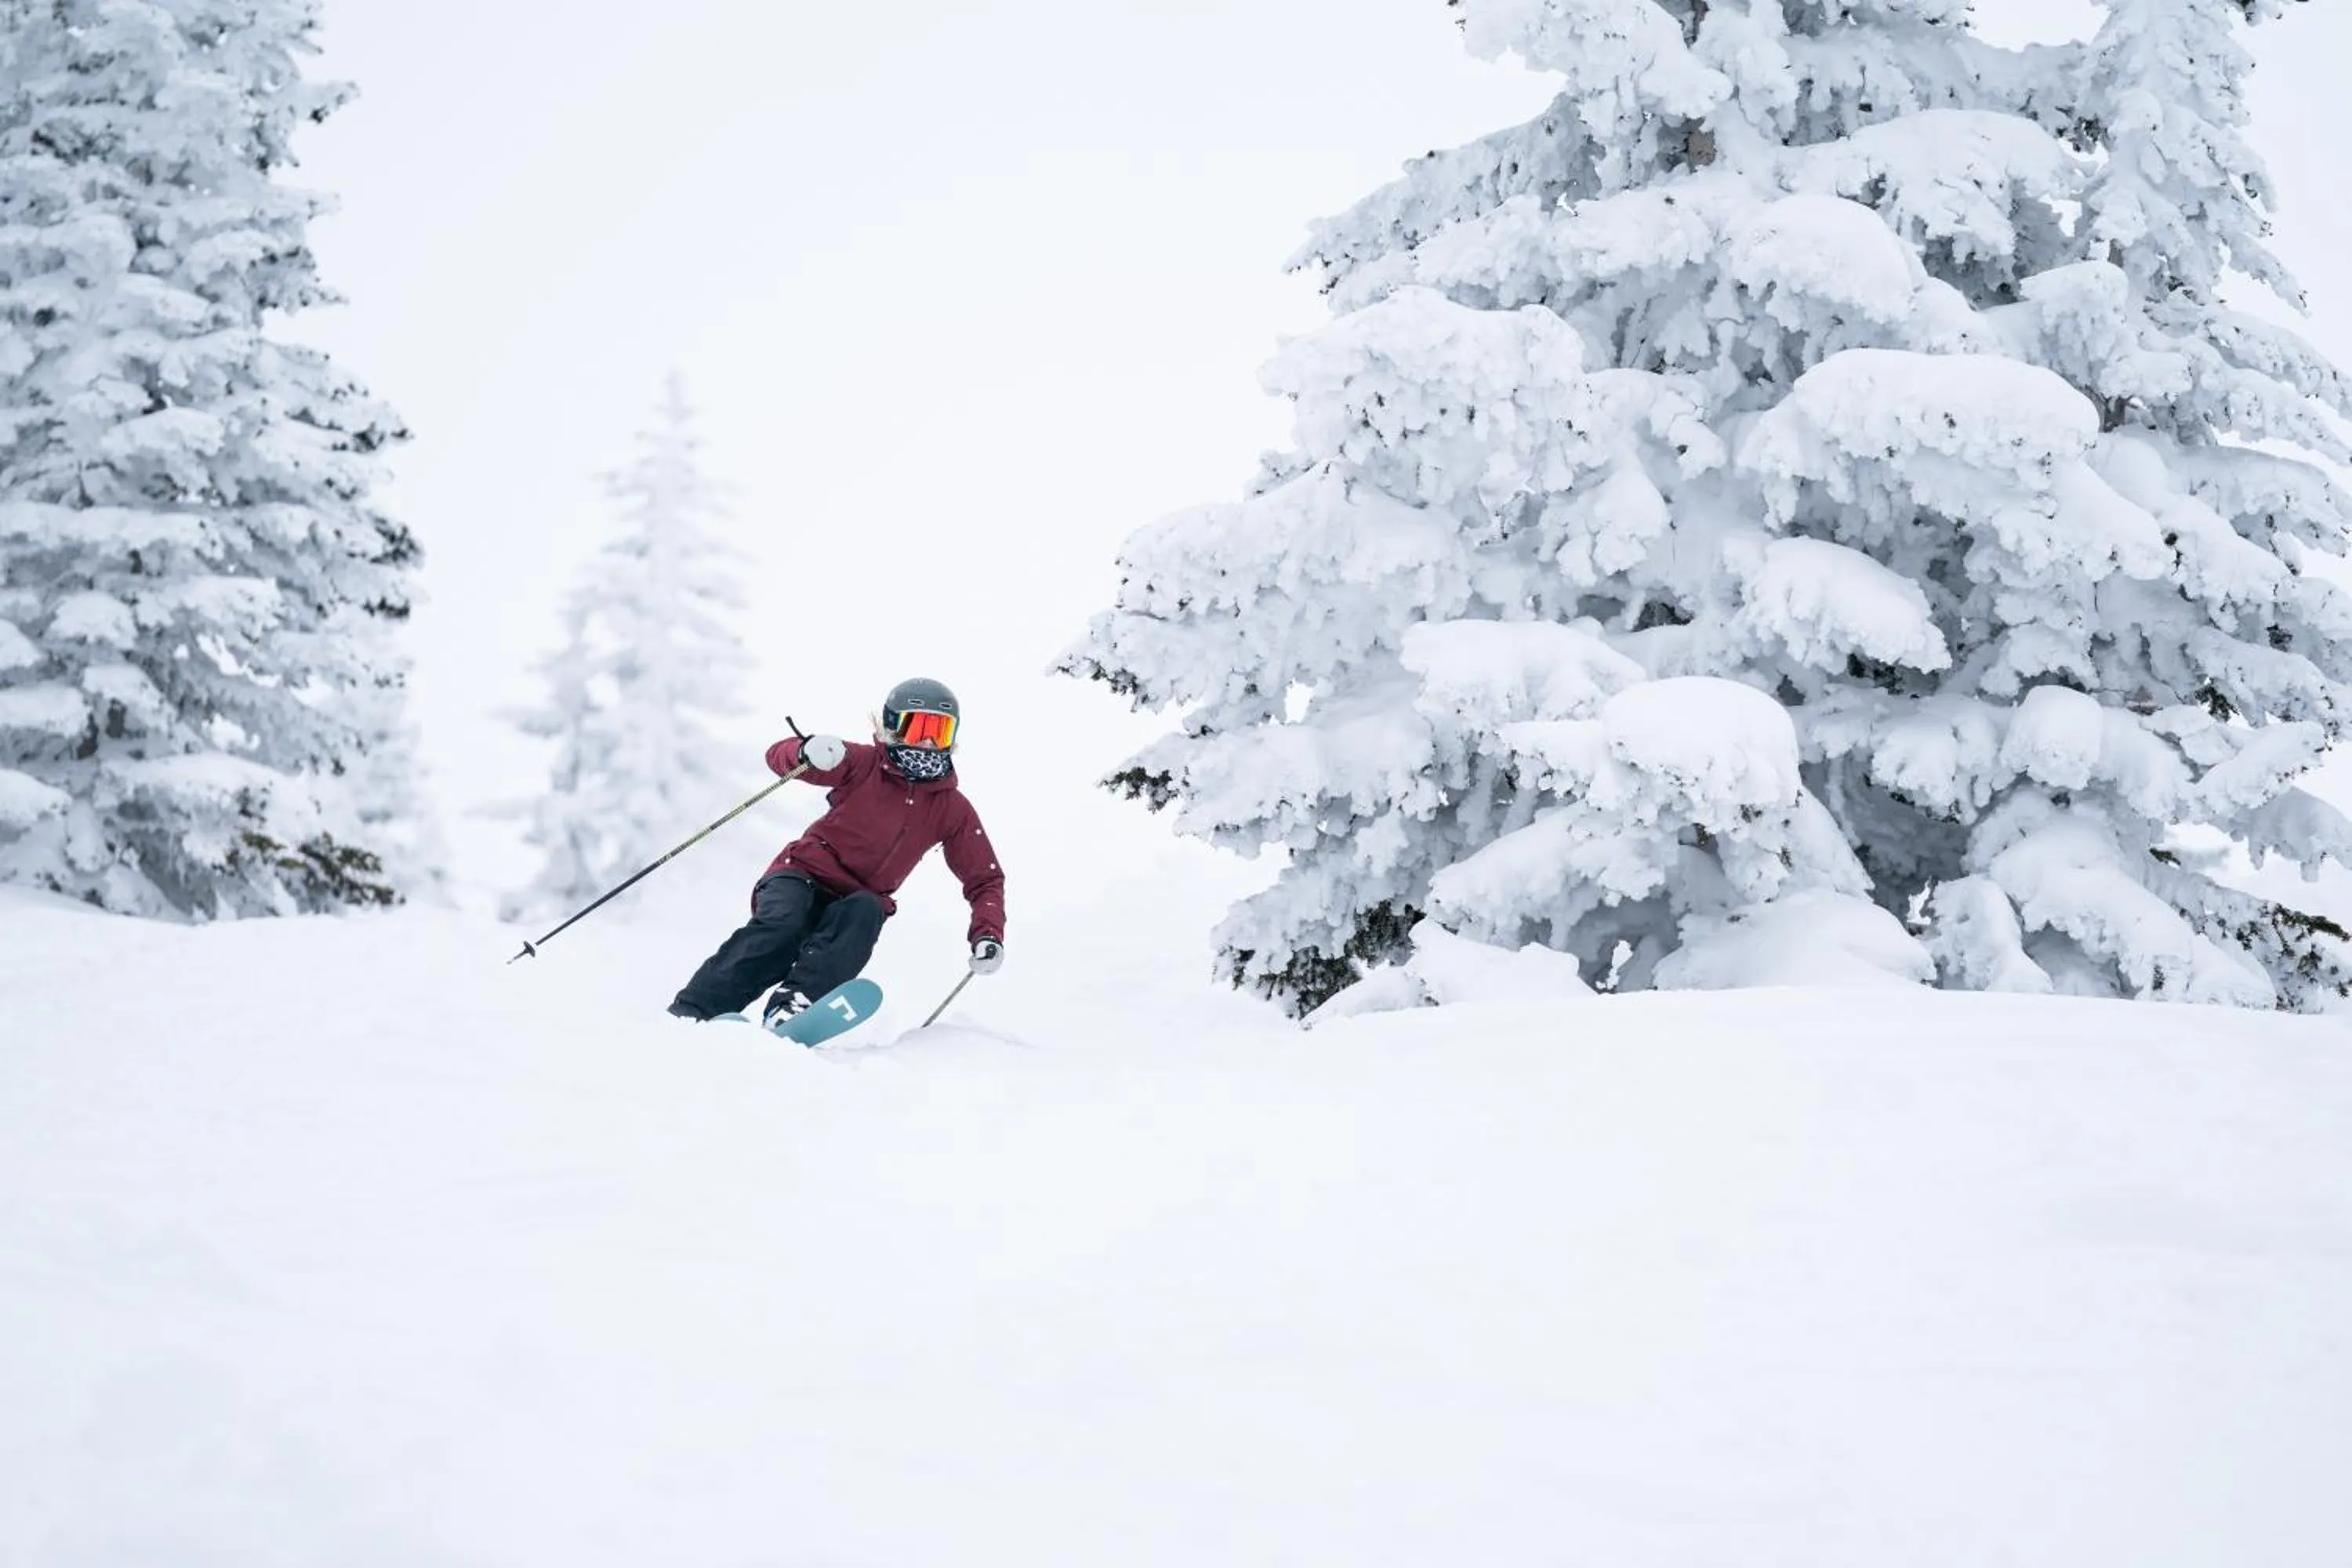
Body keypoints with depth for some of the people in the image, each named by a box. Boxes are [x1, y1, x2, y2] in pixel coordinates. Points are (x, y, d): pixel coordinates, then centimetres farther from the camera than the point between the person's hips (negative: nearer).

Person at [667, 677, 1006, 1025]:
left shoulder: (953, 810, 4)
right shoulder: (865, 764, -4)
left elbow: (985, 880, 9)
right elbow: (779, 757, -8)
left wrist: (988, 935, -10)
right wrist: (809, 753, -33)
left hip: (857, 901, 2)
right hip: (805, 876, -2)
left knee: (866, 912, -33)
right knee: (782, 924, -34)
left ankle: (793, 1002, -49)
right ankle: (692, 1012, -37)